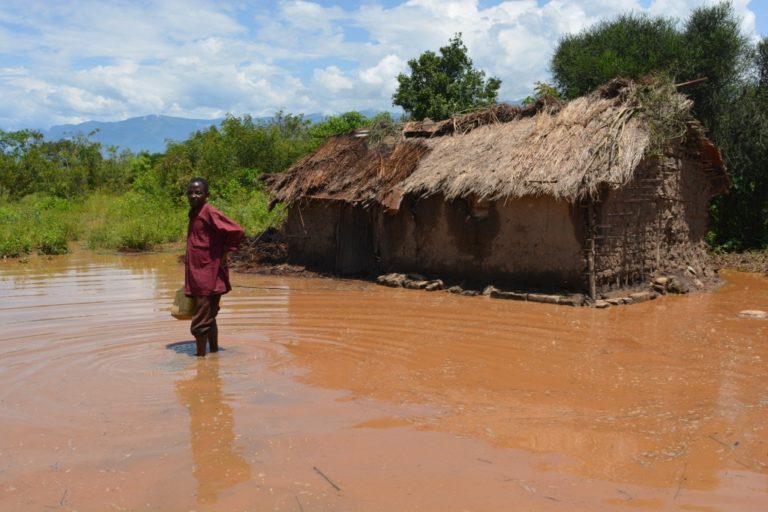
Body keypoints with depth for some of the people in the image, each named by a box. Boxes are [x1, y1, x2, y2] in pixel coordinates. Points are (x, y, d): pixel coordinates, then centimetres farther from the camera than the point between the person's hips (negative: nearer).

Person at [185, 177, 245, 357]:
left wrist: (224, 254, -14)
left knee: (199, 324, -5)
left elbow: (237, 231, -21)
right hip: (197, 279, 9)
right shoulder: (194, 214, 13)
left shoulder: (210, 213, -14)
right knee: (208, 320, 17)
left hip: (208, 278, -9)